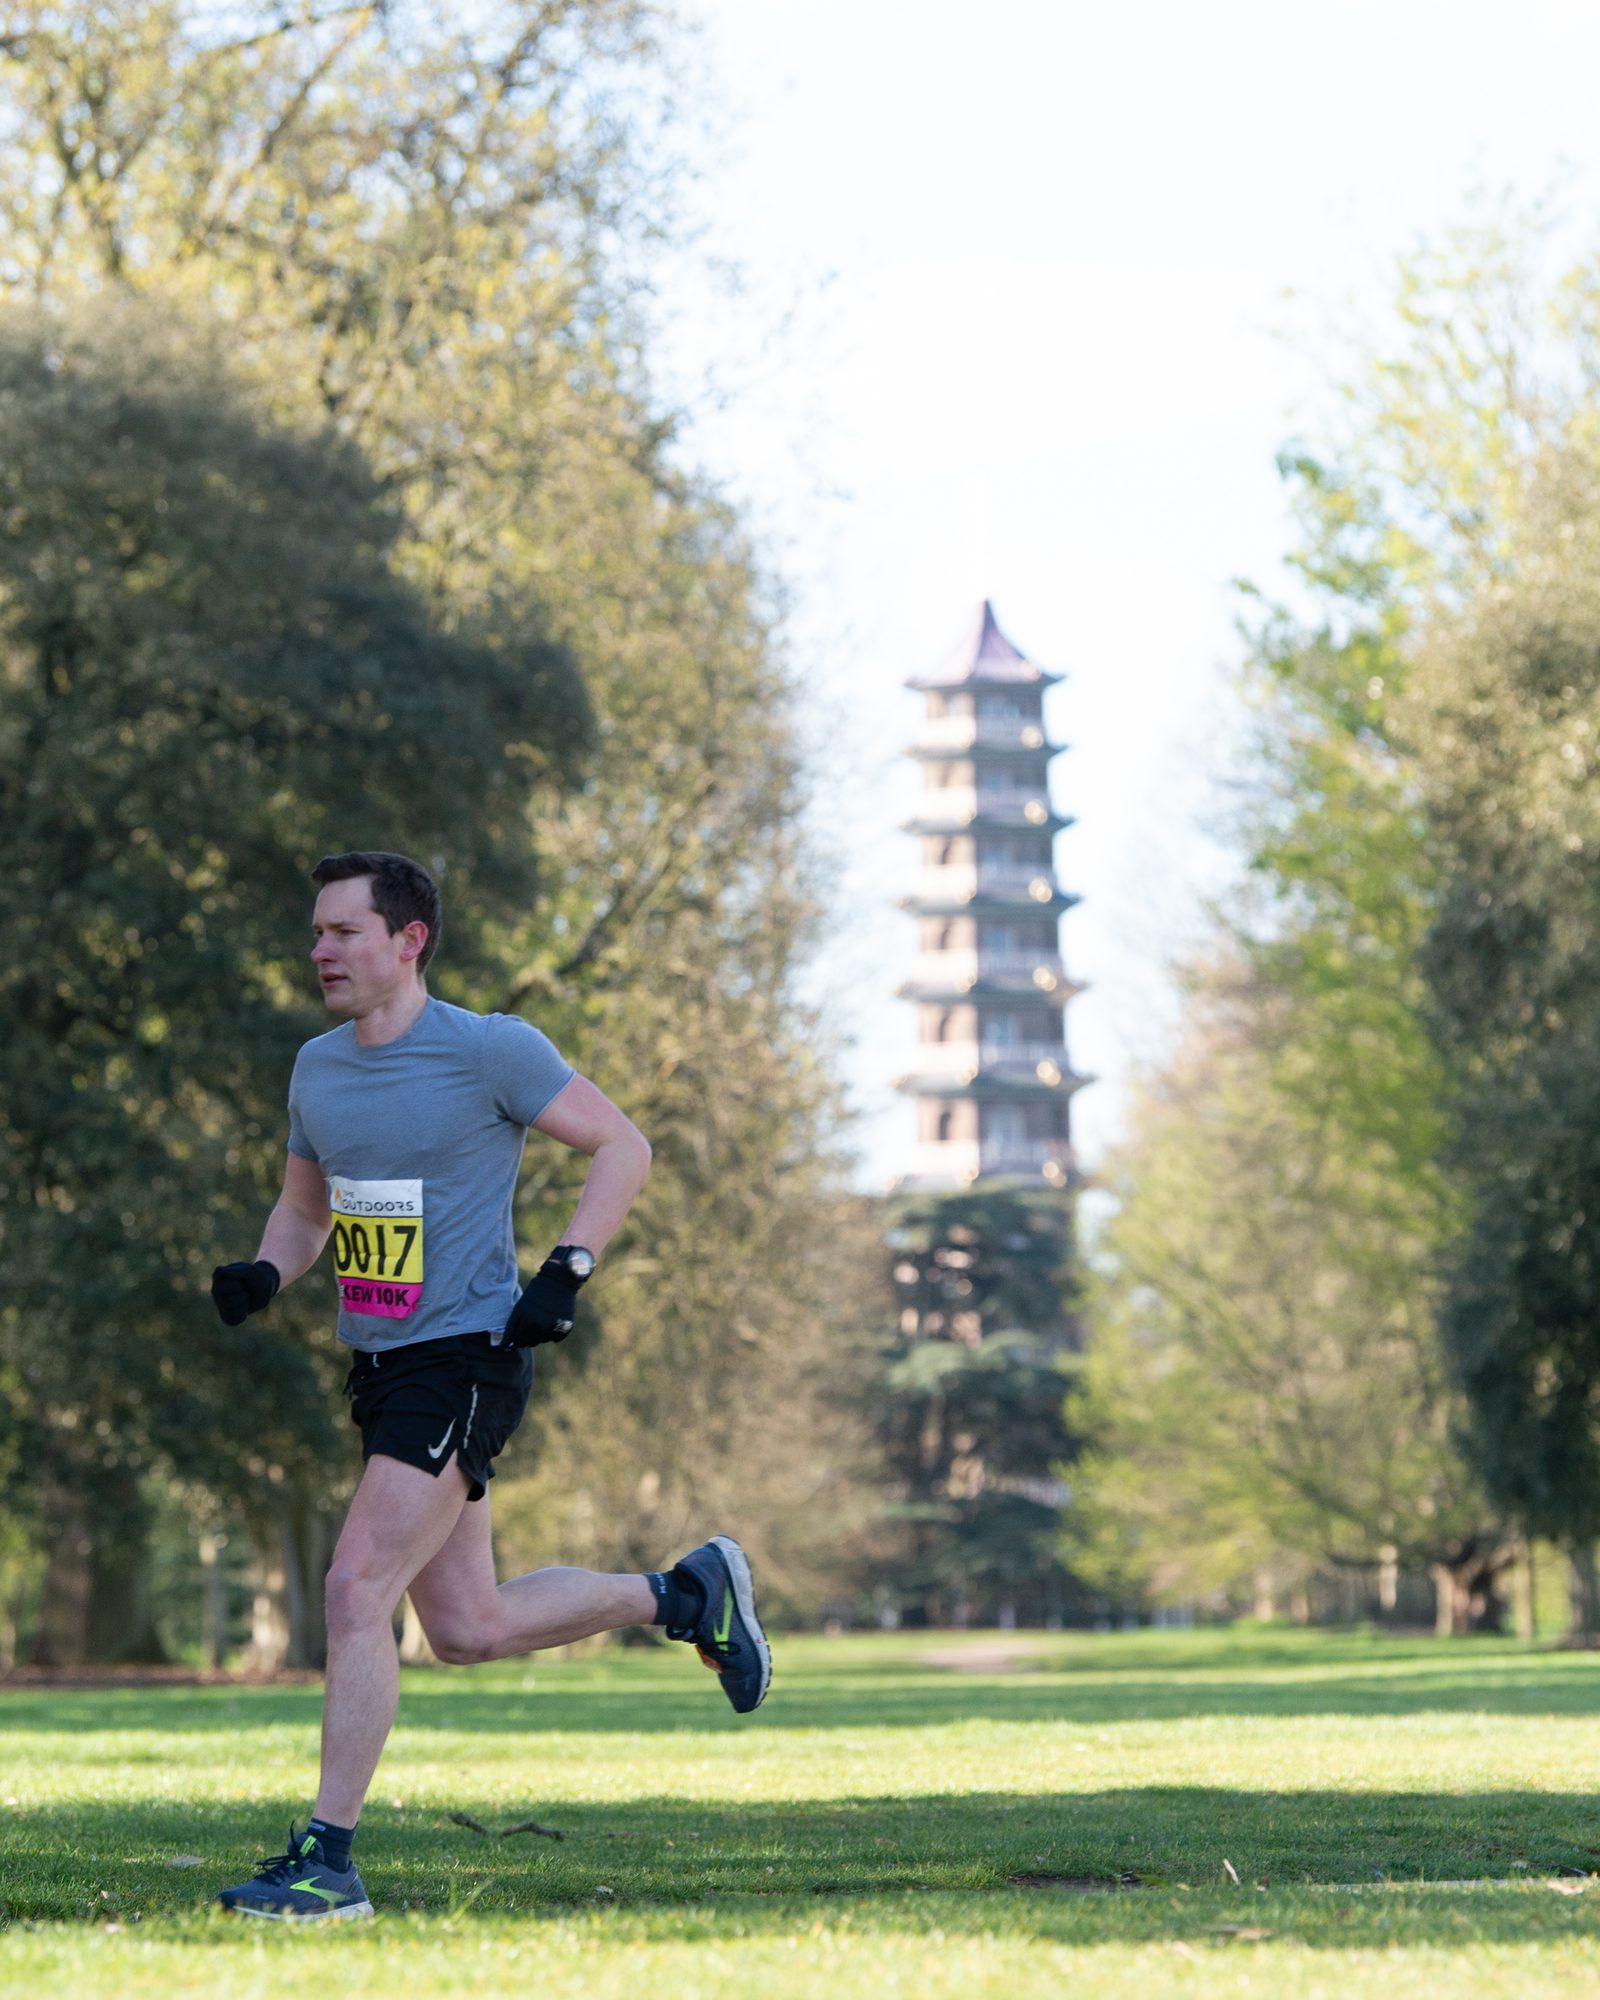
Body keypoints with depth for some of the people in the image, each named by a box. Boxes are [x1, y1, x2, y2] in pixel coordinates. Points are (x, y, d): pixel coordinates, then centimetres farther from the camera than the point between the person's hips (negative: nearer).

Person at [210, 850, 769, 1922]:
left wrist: (567, 1271, -16)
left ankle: (327, 1862, -13)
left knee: (357, 1592, -17)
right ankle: (687, 1594, 33)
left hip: (465, 1361, -8)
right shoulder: (318, 1067, 10)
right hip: (383, 1370, 8)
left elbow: (623, 1146, -5)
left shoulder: (490, 1050, -10)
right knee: (469, 1626, 12)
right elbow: (303, 1209, 23)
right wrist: (262, 1278, 1)